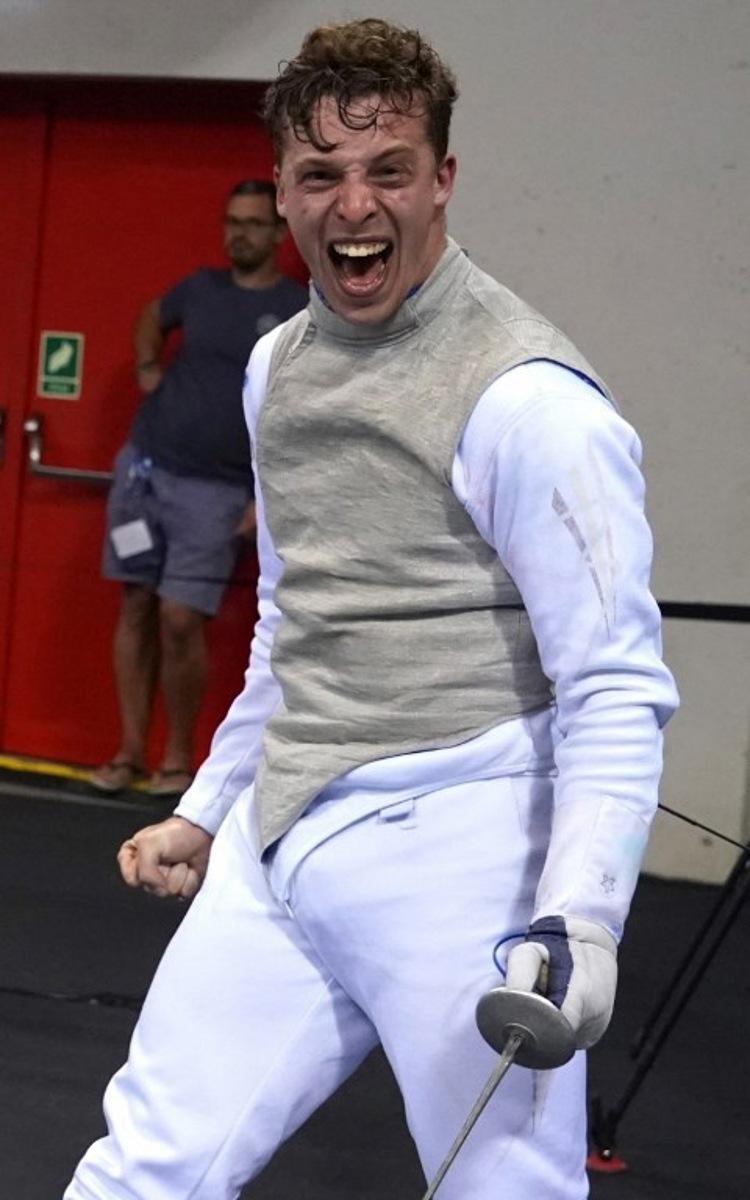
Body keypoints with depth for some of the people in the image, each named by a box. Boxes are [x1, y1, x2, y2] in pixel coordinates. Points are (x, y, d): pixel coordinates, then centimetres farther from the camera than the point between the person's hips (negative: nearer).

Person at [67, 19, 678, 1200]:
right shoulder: (278, 363, 11)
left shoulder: (525, 396, -15)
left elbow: (617, 691, -16)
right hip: (281, 849, 7)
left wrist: (580, 918, -27)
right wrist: (206, 810, 27)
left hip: (453, 865, -7)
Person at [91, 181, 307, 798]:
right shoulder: (201, 287, 9)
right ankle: (131, 750, 13)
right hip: (144, 467, 4)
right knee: (137, 608, 5)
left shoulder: (304, 311, -4)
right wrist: (147, 366, 12)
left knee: (180, 620, -10)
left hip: (216, 490, -4)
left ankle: (180, 757, 7)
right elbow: (151, 317, 32)